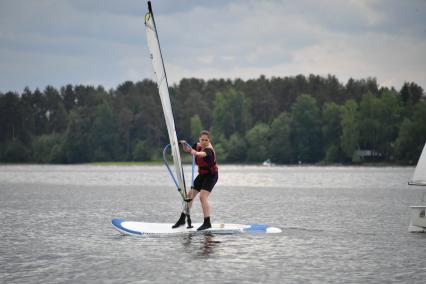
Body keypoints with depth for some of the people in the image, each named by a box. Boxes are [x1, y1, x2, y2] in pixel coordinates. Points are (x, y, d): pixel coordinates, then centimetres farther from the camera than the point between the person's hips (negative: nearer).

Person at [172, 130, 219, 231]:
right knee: (190, 195, 9)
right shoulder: (198, 146, -2)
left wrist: (196, 153, -70)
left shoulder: (209, 149, -25)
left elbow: (203, 154, -48)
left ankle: (207, 223, -18)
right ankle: (182, 219, 21)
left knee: (203, 196, -22)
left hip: (211, 175, -8)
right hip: (202, 175, 8)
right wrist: (184, 144, -10)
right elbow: (187, 150, 12)